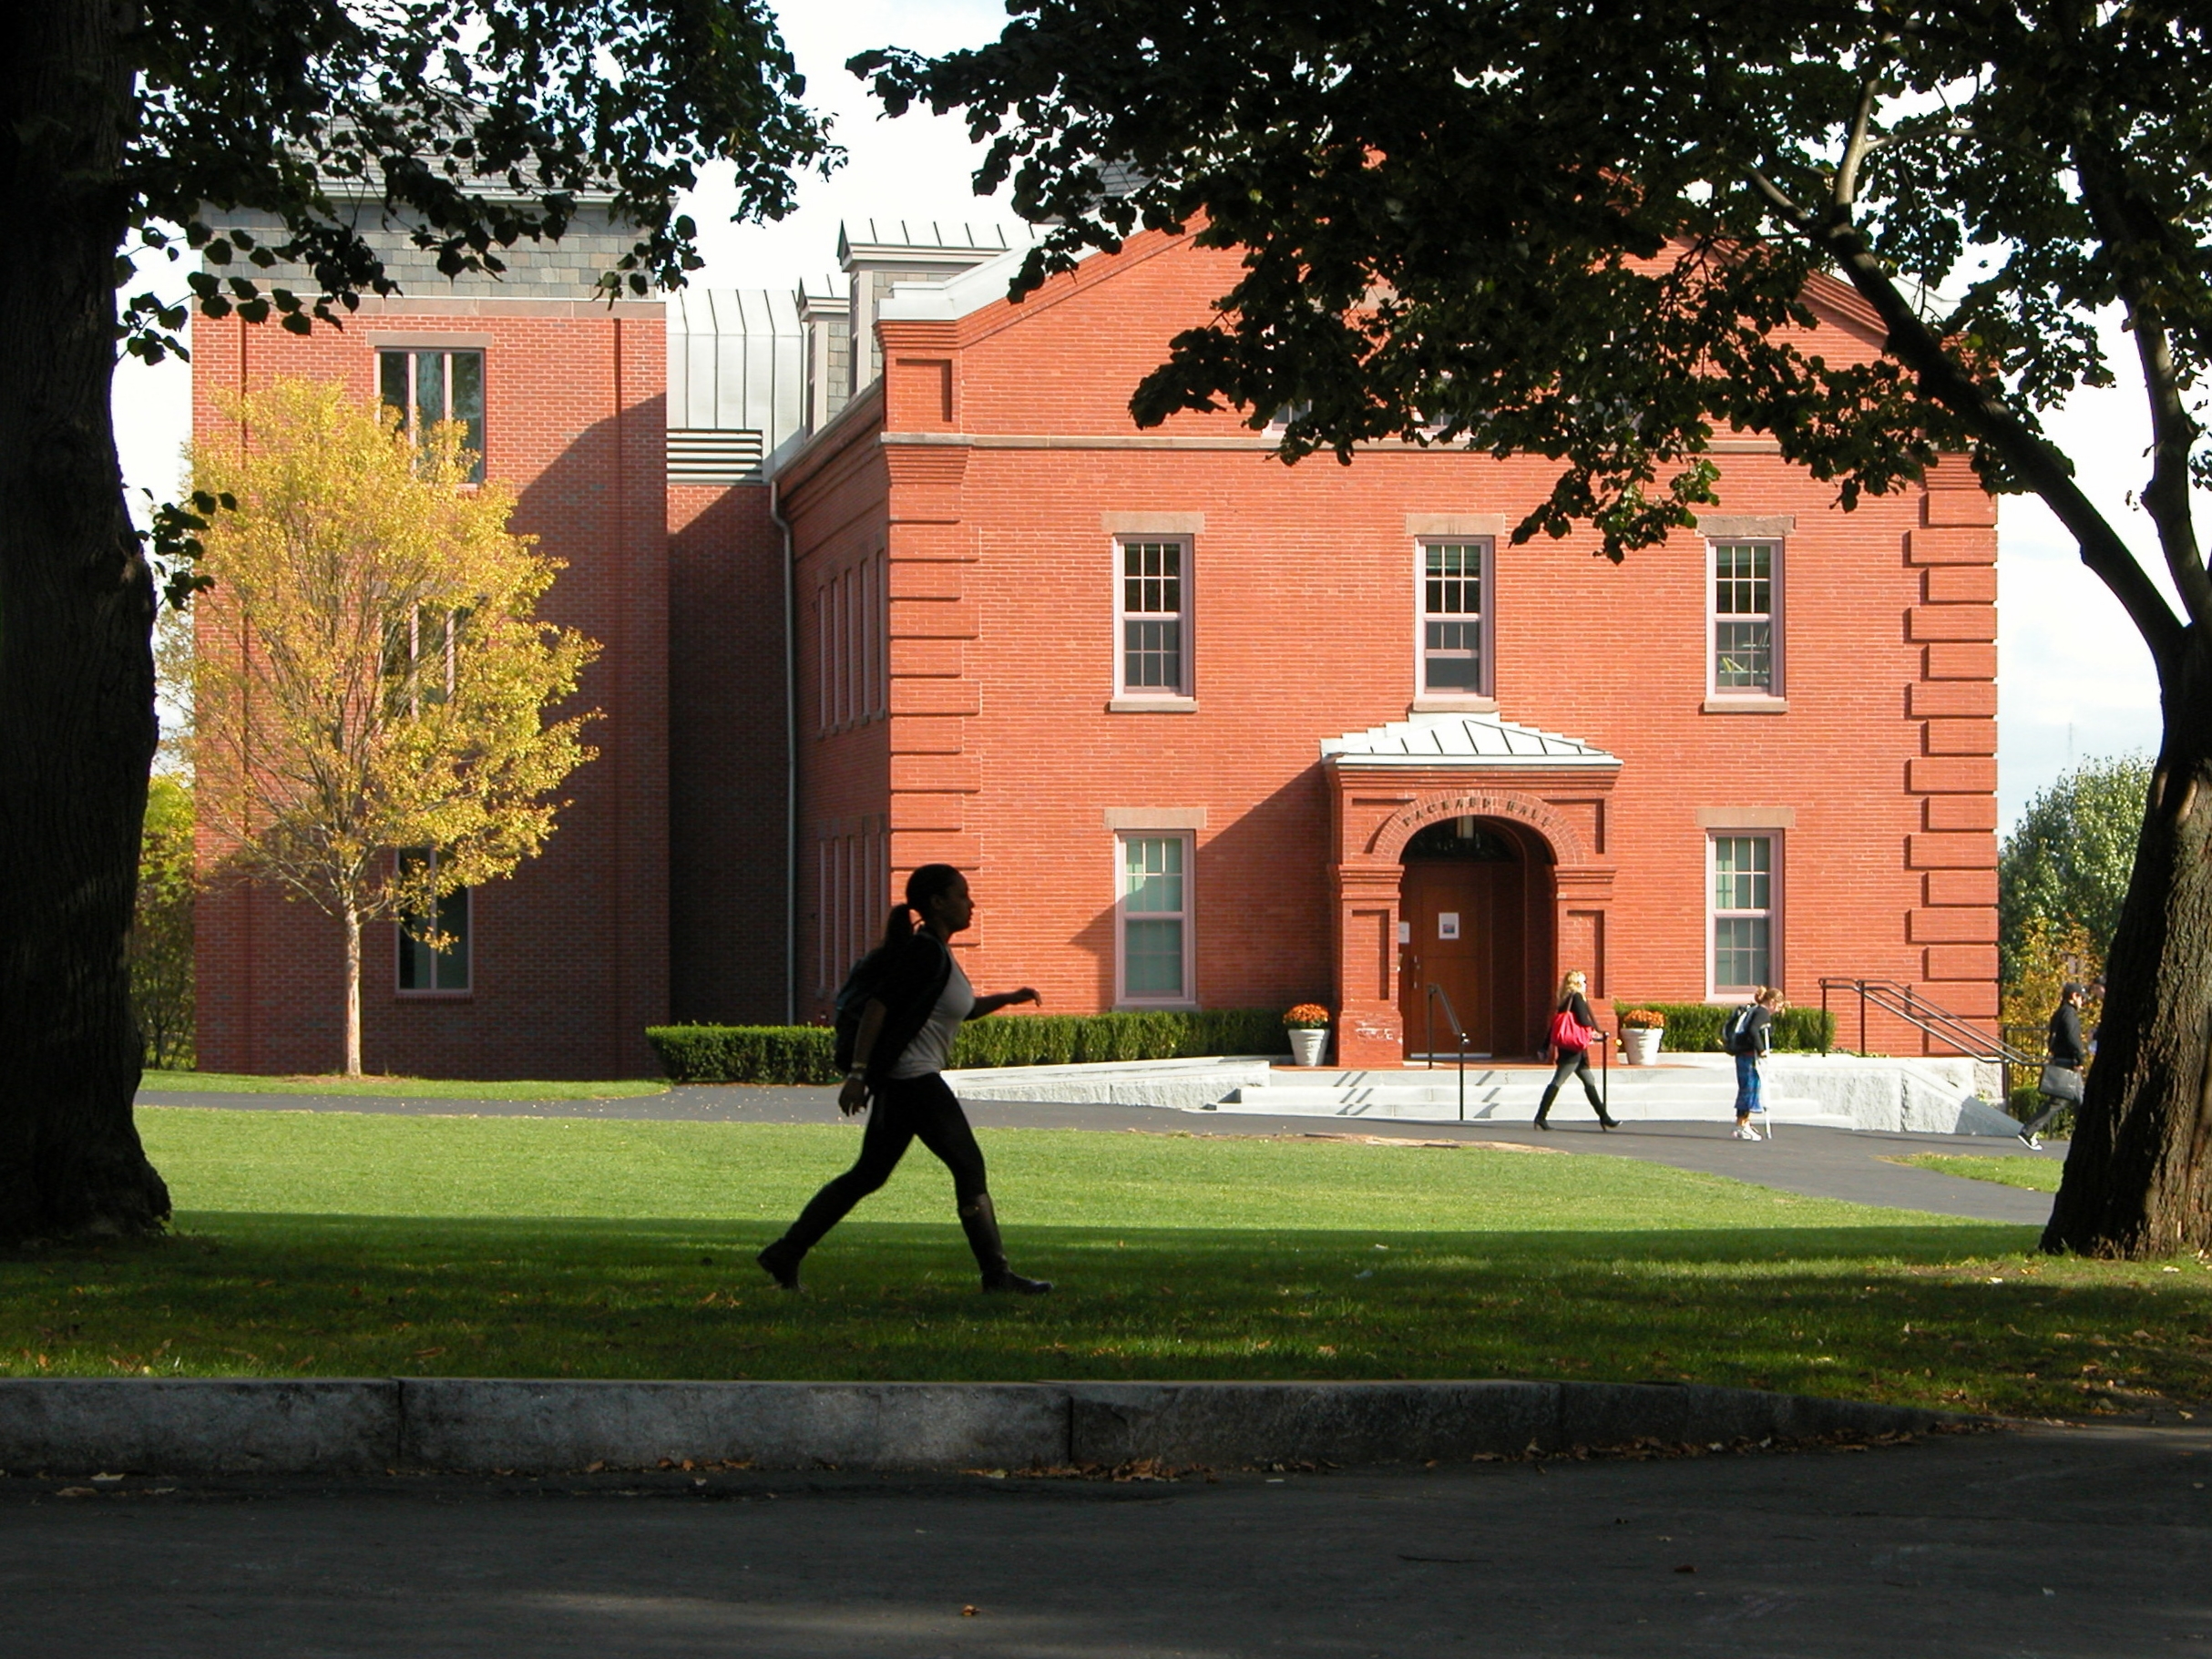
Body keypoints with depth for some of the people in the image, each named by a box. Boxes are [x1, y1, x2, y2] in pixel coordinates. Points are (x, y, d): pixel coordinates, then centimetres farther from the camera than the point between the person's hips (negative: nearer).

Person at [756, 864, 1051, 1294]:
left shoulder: (936, 952, 16)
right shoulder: (924, 952, -15)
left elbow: (962, 1009, 31)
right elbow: (878, 1005, -21)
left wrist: (1007, 999, 18)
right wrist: (858, 1073, -25)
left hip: (897, 1080, 11)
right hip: (913, 1078, -11)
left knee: (869, 1174, 13)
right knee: (969, 1166, -6)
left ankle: (786, 1254, 14)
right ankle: (996, 1274, -2)